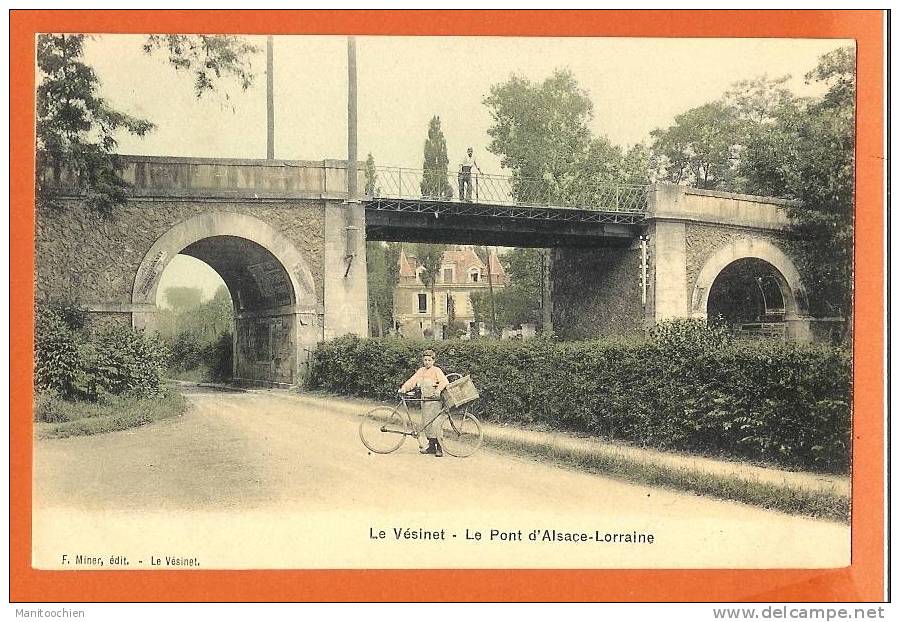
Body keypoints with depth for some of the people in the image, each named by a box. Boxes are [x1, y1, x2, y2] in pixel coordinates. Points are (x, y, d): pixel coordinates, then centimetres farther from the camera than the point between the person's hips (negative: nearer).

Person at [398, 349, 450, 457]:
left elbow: (444, 381, -18)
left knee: (433, 423, -12)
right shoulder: (421, 371, 14)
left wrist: (438, 389, -35)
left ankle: (439, 448, -8)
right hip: (424, 400, 7)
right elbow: (413, 380, 7)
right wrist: (404, 388, -9)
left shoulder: (436, 370, -5)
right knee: (426, 424, 8)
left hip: (434, 400, -7)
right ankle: (431, 446, 16)